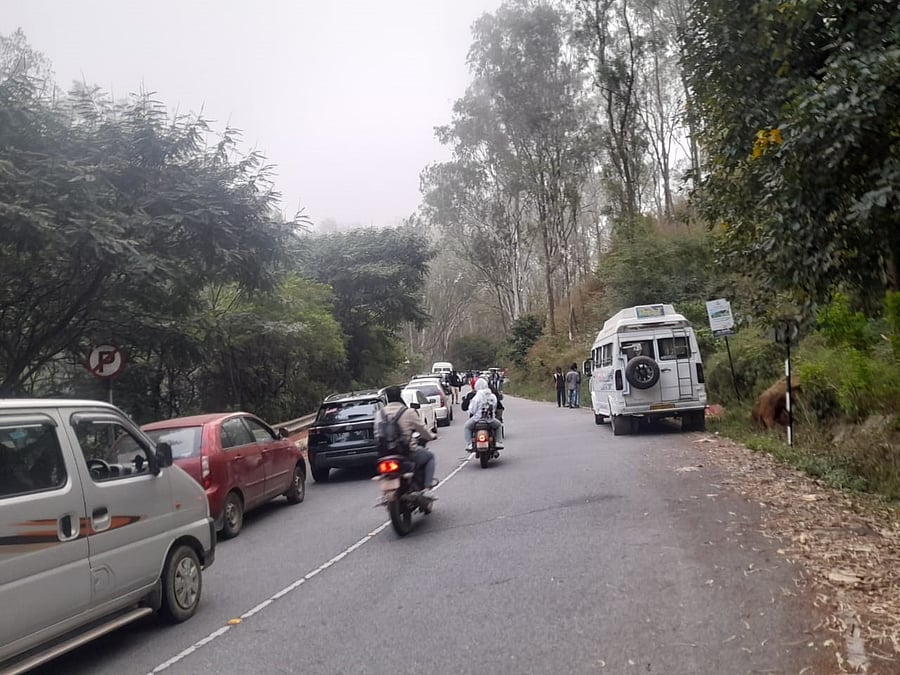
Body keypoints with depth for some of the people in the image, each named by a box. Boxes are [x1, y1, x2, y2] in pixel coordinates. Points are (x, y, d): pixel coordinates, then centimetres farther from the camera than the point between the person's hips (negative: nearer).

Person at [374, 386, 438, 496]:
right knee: (430, 456, 22)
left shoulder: (379, 413, 2)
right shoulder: (409, 412, -9)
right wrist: (432, 436, 22)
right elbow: (422, 429, 1)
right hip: (409, 453, -5)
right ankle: (427, 488, 7)